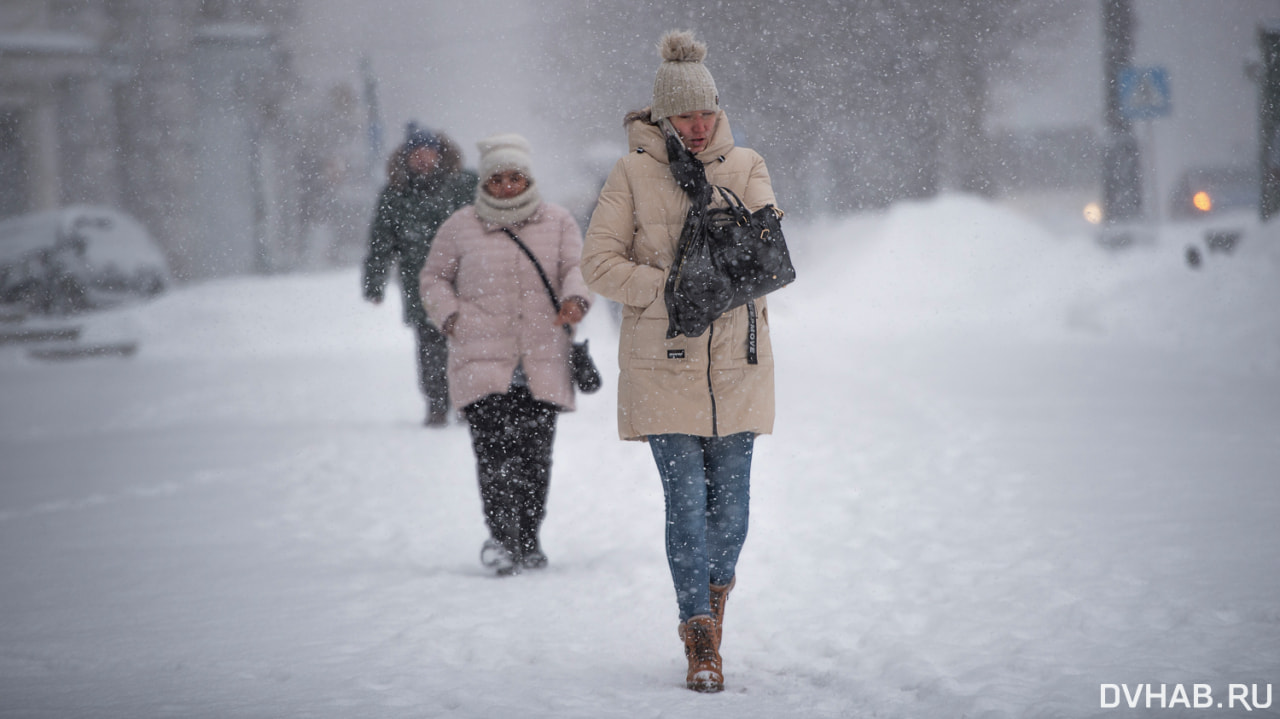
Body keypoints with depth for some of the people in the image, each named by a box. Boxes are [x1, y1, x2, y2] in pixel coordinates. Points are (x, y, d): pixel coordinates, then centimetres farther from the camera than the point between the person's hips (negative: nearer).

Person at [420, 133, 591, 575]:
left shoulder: (557, 223, 12)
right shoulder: (461, 227, 9)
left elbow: (578, 268, 6)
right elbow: (434, 278, 18)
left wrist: (577, 299, -17)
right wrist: (450, 316, 1)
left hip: (542, 364, 1)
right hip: (482, 360, -1)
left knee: (535, 453, 1)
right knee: (495, 448, -15)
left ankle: (528, 541, 13)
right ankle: (501, 536, -16)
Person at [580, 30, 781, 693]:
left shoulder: (745, 167, 6)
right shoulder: (633, 173, -2)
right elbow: (598, 262, -4)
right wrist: (671, 289, -14)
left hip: (735, 361, 2)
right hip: (663, 363, -2)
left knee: (730, 503, 4)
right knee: (687, 501, -7)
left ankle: (717, 584, 34)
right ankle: (702, 642, 0)